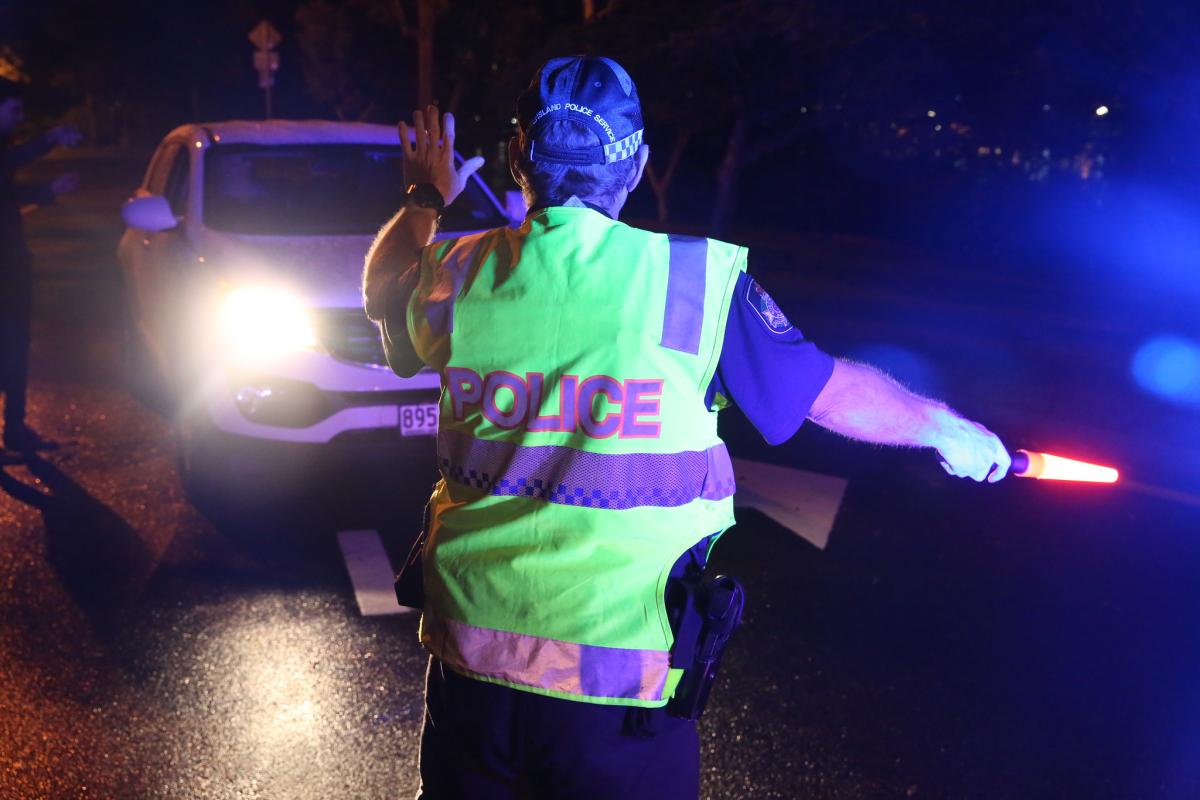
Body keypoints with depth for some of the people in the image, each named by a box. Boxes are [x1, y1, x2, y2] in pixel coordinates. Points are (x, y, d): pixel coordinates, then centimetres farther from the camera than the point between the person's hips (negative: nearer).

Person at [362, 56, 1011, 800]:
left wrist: (427, 198, 37)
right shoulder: (697, 283, -12)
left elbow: (381, 288, 20)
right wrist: (948, 429, 18)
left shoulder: (457, 275, -4)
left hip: (470, 661, 3)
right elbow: (833, 391, 0)